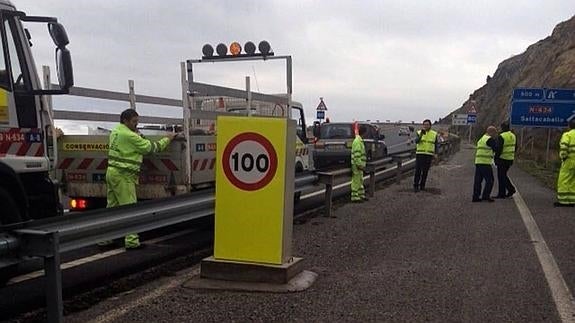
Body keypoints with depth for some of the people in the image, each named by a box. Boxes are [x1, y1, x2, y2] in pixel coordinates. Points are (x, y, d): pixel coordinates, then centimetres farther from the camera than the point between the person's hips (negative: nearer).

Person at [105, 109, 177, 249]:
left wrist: (137, 133, 14)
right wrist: (168, 138, -1)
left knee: (112, 206, 15)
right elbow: (151, 147, -11)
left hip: (112, 172, 9)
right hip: (123, 175, -9)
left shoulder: (115, 131, 11)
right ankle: (131, 241, -4)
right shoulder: (130, 136, -17)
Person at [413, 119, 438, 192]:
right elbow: (416, 141, -17)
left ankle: (422, 185, 15)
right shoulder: (419, 132, 0)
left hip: (429, 155, 2)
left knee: (425, 171, 5)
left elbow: (436, 145, 10)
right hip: (420, 154, -1)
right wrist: (421, 134, -31)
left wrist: (435, 154, 0)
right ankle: (415, 186, -1)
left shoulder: (434, 134, 5)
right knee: (418, 171, -6)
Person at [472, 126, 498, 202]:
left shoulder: (481, 139, 24)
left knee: (478, 180, 8)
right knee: (489, 180, -1)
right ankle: (486, 196, -2)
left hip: (478, 162, 9)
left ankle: (475, 197, 8)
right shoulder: (490, 139, -7)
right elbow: (496, 148, -9)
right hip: (485, 162, -9)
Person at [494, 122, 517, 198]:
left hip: (502, 159, -8)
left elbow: (499, 149, -20)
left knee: (501, 176, 1)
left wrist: (496, 158, -10)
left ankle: (511, 188, -8)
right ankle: (501, 193, 14)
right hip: (510, 159, 8)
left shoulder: (501, 137, -16)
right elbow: (515, 148, 14)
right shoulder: (513, 136, 9)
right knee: (503, 175, 15)